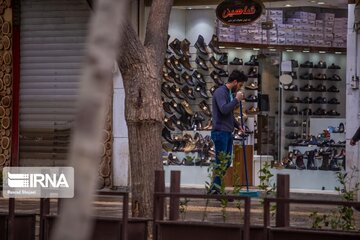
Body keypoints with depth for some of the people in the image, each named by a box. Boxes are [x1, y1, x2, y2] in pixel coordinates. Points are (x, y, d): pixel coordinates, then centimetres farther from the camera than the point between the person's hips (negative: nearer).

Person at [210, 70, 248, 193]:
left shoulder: (231, 93, 18)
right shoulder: (220, 92, -12)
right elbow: (224, 109, -27)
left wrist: (238, 125, 15)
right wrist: (236, 100, -18)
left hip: (228, 133, 10)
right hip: (220, 132, -10)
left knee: (227, 162, 11)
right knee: (220, 163, -7)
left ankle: (214, 188, 18)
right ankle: (216, 190, -1)